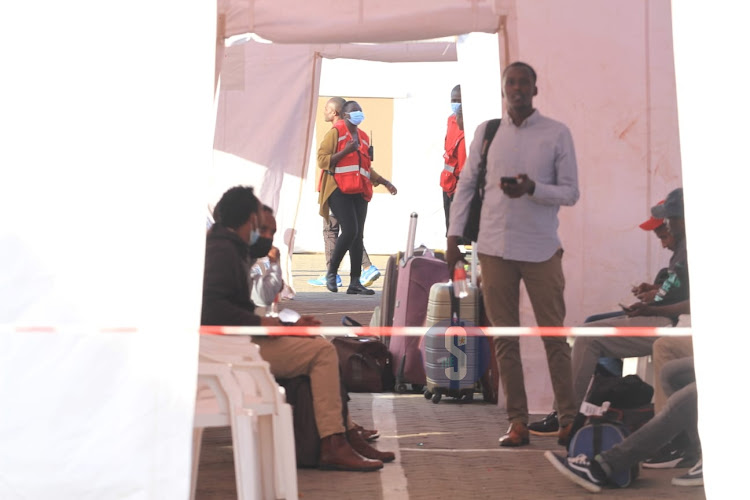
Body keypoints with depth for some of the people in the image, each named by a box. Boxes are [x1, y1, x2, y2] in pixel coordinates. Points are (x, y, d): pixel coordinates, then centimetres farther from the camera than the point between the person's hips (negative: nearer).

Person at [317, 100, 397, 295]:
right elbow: (322, 160, -9)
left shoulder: (363, 137, 20)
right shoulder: (335, 132, -1)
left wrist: (384, 182, 23)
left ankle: (355, 282, 5)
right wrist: (345, 151, -16)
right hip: (339, 190, -7)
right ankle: (332, 271, 1)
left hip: (359, 192, 7)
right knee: (350, 230, -18)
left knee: (358, 236, 3)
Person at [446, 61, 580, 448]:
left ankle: (568, 417, 7)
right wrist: (454, 235, 5)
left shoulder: (557, 133, 0)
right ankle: (518, 422, 11)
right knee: (504, 338, 5)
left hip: (541, 249, -2)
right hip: (494, 248, 3)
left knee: (554, 335, 0)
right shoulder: (486, 132, 8)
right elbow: (465, 185, 11)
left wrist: (532, 189, -18)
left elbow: (571, 193, -1)